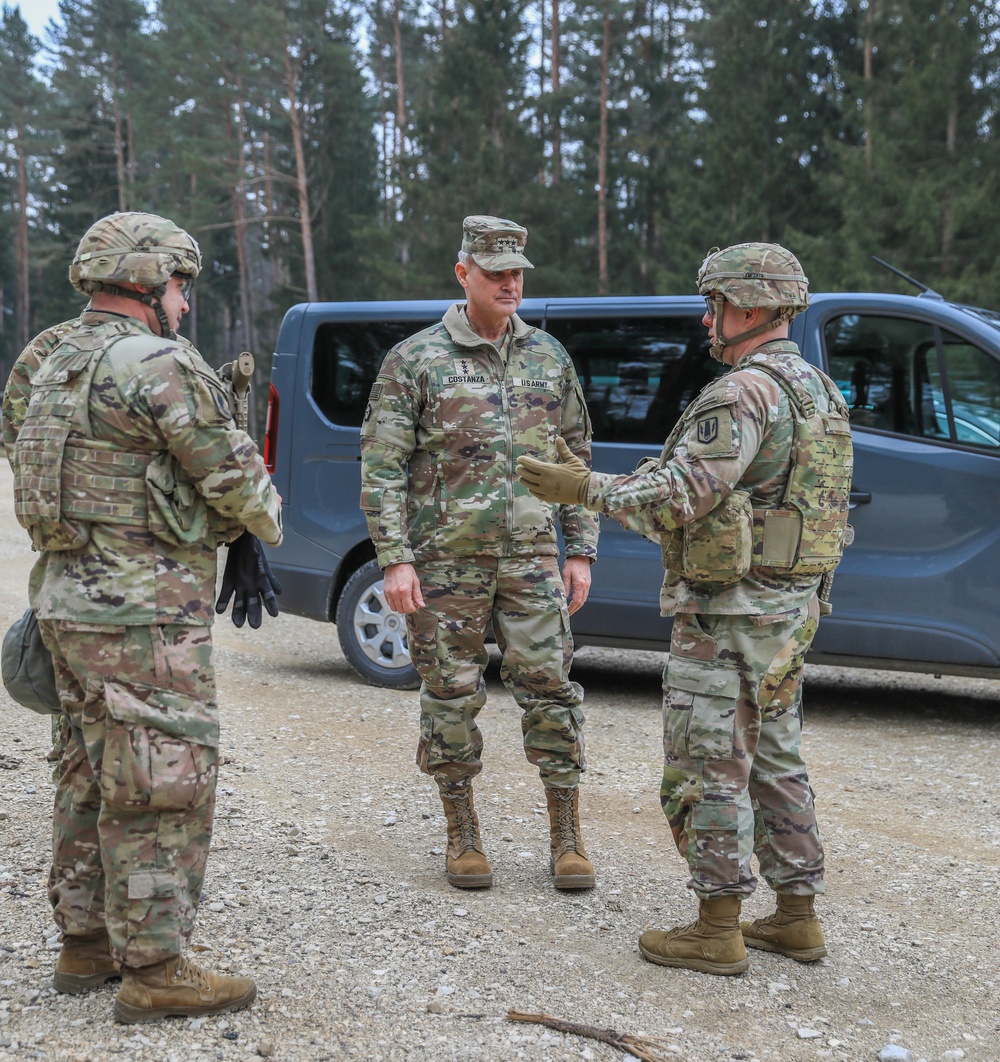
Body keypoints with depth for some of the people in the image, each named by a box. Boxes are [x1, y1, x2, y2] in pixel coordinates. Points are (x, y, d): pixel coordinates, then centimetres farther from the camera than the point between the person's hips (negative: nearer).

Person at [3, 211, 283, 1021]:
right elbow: (234, 477, -12)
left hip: (67, 598, 9)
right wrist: (264, 524, 12)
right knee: (164, 787, -2)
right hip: (144, 616, -9)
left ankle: (85, 945, 26)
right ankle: (154, 970, 4)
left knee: (95, 777, 17)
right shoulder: (162, 365, -15)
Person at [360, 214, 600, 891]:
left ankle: (567, 840, 12)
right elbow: (381, 466, -4)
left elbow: (578, 459, 14)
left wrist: (580, 550, 8)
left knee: (551, 689, 0)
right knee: (452, 698, 5)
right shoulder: (415, 360, -1)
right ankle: (464, 839, 20)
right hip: (446, 561, -2)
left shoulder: (550, 357, 10)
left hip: (532, 557, 2)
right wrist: (395, 558, -11)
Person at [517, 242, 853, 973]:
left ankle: (718, 930, 5)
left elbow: (678, 498, -23)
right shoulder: (817, 392, 14)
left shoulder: (744, 393, -18)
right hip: (790, 605, 10)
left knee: (709, 767, -2)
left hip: (728, 612, -10)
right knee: (774, 761, 16)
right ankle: (797, 917, 21)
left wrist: (587, 490, -15)